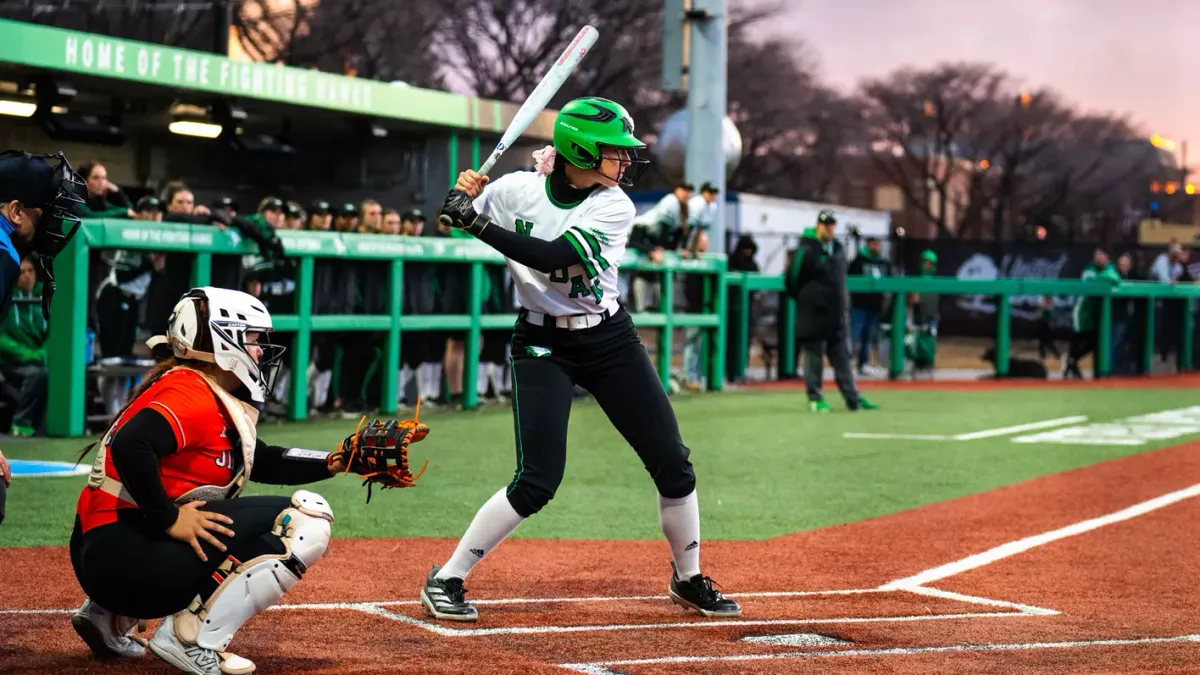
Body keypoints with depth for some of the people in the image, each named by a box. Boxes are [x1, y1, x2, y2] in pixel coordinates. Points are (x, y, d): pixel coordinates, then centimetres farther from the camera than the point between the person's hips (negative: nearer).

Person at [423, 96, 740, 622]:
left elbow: (553, 256, -26)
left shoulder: (614, 207, -10)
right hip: (543, 345, -3)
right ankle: (445, 580, -2)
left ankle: (689, 579, 24)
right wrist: (465, 196, -17)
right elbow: (456, 221, 5)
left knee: (672, 463, 2)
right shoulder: (516, 190, -10)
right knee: (537, 481, -15)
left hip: (611, 342, 3)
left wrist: (479, 224, -31)